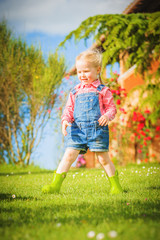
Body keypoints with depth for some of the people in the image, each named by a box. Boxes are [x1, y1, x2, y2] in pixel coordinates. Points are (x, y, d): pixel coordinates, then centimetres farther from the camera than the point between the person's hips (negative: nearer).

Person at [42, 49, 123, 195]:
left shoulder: (103, 90, 6)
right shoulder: (75, 92, 16)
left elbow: (112, 107, 5)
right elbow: (69, 109, 16)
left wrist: (107, 116, -17)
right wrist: (65, 120, -5)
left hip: (98, 129, -3)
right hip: (77, 129, 3)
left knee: (103, 158, 1)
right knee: (69, 155, -8)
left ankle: (115, 186, 17)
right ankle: (56, 185, -6)